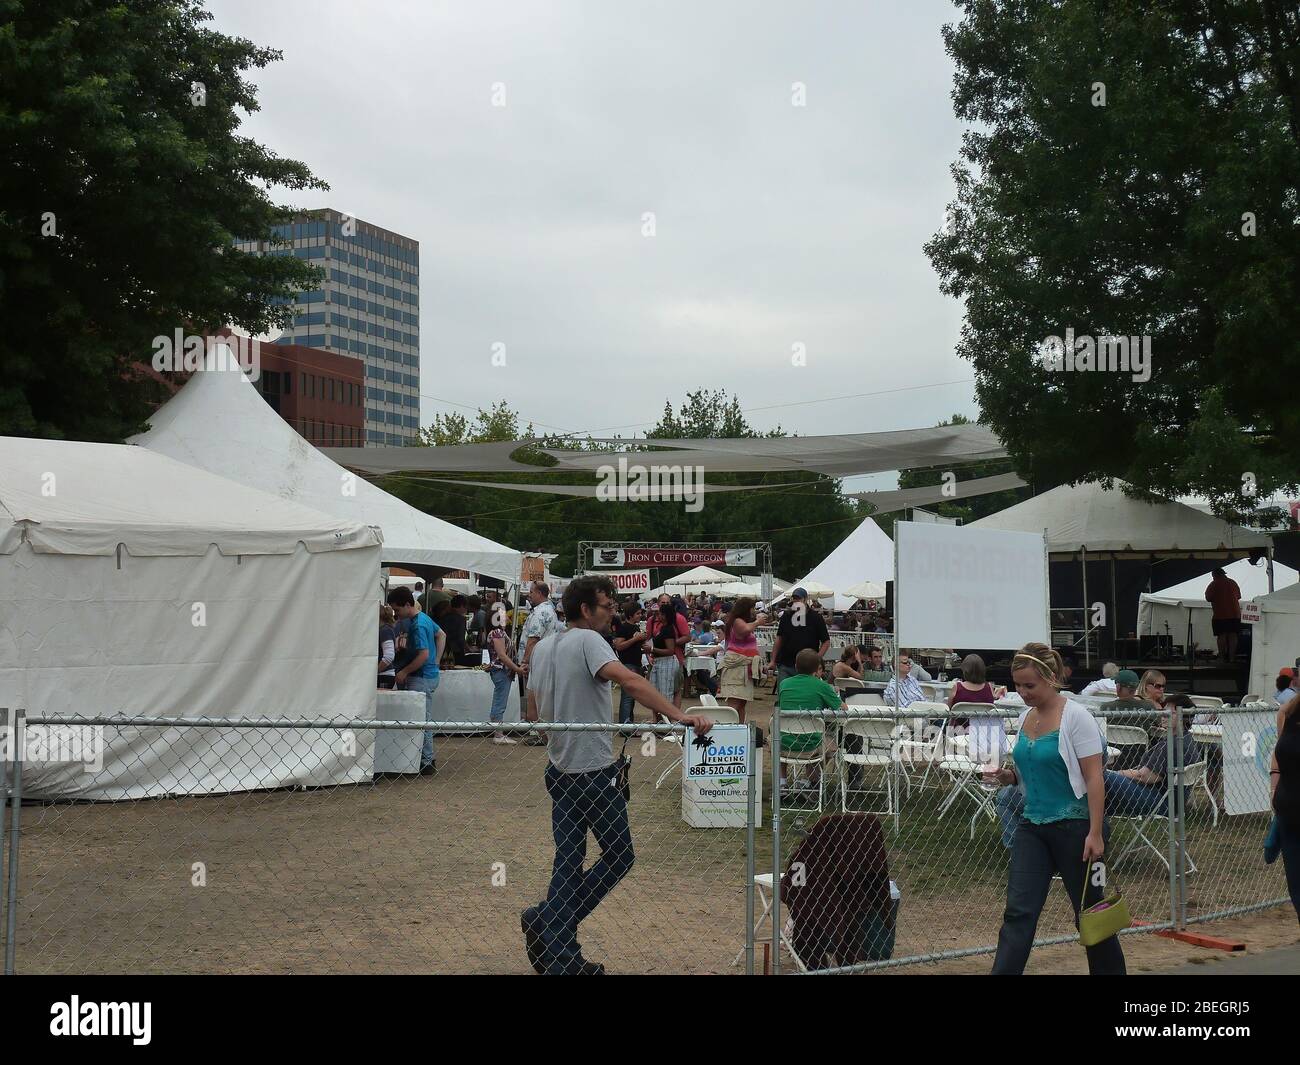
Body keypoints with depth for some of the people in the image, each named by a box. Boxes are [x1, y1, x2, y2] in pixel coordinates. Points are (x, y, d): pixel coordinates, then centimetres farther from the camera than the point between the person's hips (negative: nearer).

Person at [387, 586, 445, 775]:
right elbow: (442, 635, 23)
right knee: (425, 720, 16)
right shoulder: (424, 617, 10)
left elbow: (424, 655, -24)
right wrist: (437, 661, 17)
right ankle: (428, 759, 23)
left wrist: (404, 672, -16)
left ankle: (425, 763, -1)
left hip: (422, 678, -10)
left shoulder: (418, 625, -20)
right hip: (431, 674, 10)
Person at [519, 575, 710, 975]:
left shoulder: (542, 647, 11)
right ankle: (547, 919, 3)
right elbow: (628, 679, -31)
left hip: (559, 769, 8)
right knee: (618, 855, 6)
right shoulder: (588, 640, -14)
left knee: (567, 860, 11)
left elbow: (533, 710, 17)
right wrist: (679, 715, -37)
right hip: (593, 769, -8)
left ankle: (560, 957, 9)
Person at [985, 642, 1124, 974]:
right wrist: (1006, 776, -2)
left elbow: (1094, 777, -14)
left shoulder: (1075, 717, -12)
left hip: (1074, 825, -6)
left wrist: (1095, 834, -19)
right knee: (1018, 912, -5)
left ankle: (1110, 970, 29)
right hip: (1032, 825, 6)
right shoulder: (1025, 717, 8)